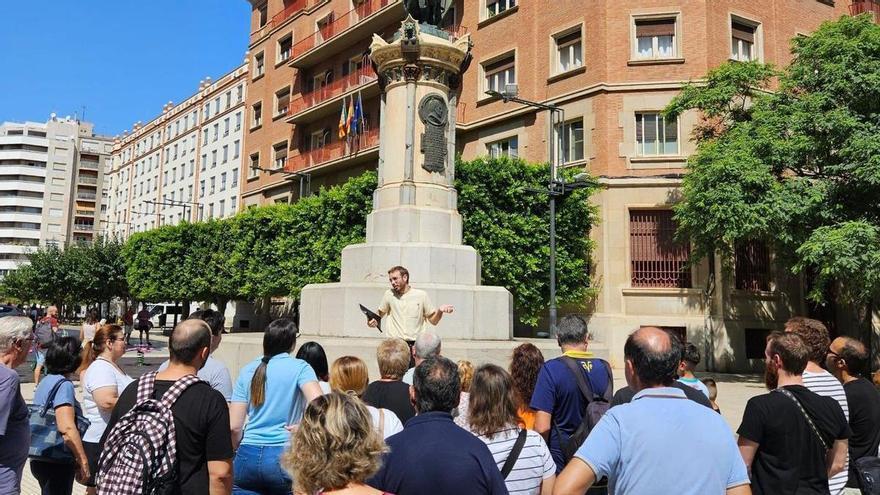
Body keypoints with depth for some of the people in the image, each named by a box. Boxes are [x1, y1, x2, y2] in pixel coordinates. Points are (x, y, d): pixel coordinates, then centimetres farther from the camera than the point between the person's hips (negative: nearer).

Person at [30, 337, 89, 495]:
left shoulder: (45, 381, 10)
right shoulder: (64, 385, -18)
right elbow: (67, 428, -26)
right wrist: (83, 461, -21)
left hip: (41, 459, 9)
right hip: (56, 463, -9)